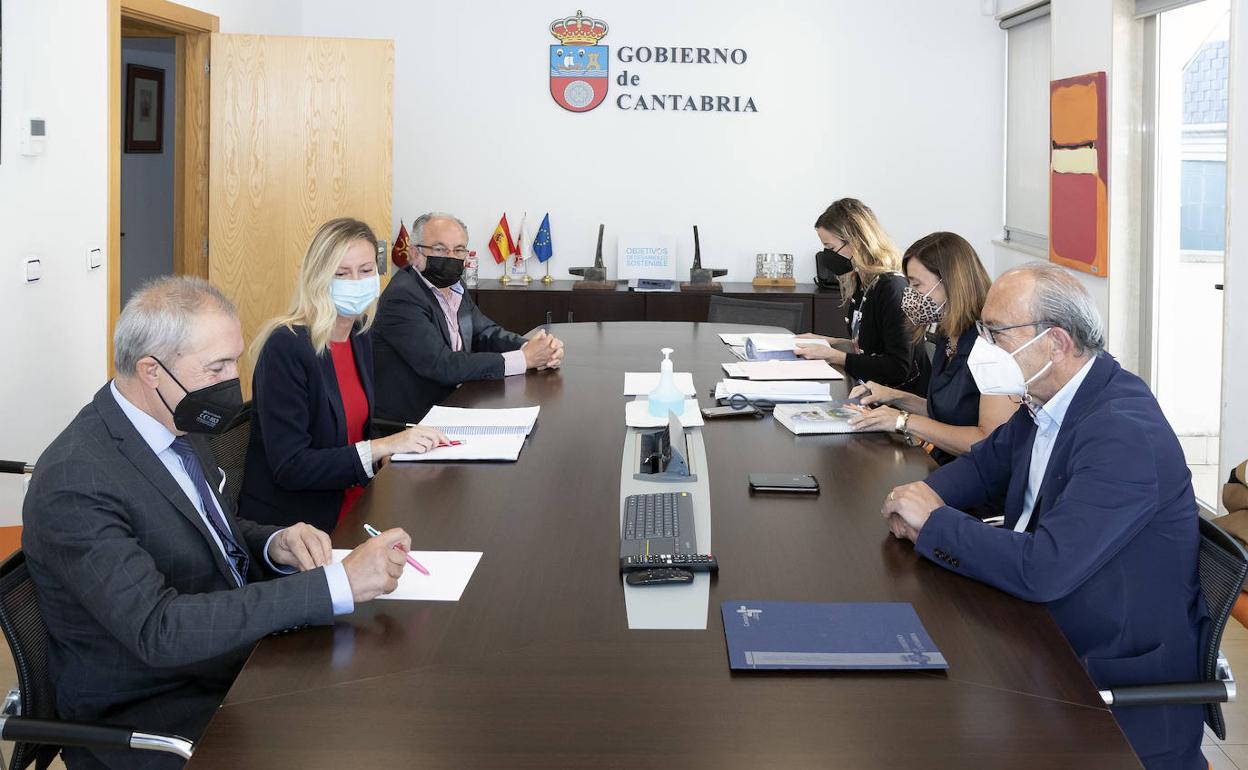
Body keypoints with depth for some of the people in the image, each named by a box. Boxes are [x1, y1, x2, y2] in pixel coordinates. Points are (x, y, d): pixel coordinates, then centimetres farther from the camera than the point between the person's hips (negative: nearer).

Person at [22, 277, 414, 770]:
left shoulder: (178, 423, 2)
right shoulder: (75, 484, -24)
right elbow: (158, 630, -32)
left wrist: (274, 546, -8)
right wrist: (337, 584, -34)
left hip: (237, 660, 8)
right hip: (143, 716, -8)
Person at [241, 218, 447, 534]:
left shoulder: (361, 335, 7)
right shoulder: (285, 347, -16)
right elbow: (289, 468, -20)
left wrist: (394, 451, -3)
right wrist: (383, 447, -22)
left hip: (354, 507, 8)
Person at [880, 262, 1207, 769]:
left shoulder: (1124, 435, -27)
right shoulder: (1045, 401, 1)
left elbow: (1042, 569, -33)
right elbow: (987, 462, 20)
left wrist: (933, 520, -20)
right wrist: (928, 492, -3)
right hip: (1042, 629, 8)